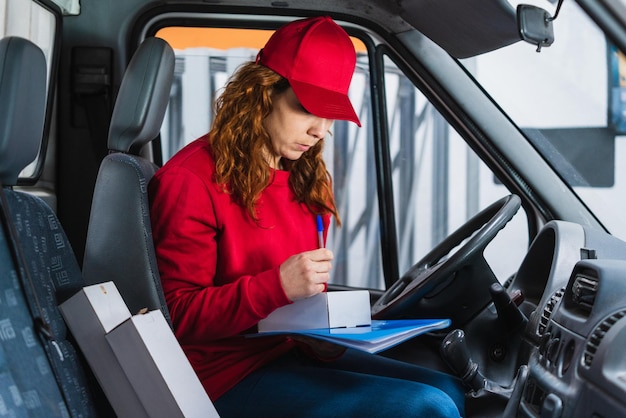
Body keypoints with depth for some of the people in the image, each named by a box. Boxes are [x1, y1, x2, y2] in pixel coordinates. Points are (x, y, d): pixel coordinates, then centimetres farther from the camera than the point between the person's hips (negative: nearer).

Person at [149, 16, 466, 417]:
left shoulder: (305, 180, 12)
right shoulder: (191, 180, -12)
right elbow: (176, 316, -14)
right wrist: (278, 286, -24)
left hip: (294, 352, 8)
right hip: (228, 377, -8)